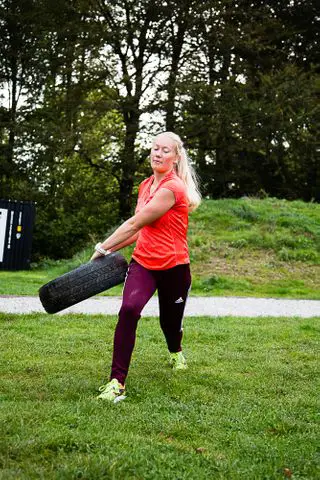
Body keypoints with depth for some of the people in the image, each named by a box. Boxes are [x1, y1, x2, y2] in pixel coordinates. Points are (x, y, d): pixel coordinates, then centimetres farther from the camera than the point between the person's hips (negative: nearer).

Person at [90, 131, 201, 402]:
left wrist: (103, 248, -12)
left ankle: (175, 352, 53)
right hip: (143, 263, 5)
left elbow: (135, 224, -18)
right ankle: (117, 382, -19)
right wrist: (111, 250, 7)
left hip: (173, 267, -5)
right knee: (128, 309, -23)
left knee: (170, 322, 13)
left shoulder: (172, 187, -18)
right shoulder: (145, 186, 8)